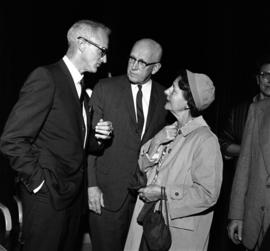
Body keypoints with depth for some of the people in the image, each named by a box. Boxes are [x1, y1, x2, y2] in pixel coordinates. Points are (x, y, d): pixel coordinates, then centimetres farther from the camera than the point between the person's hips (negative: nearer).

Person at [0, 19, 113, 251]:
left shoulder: (82, 89, 14)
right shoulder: (46, 78, -14)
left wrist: (98, 137, -2)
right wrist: (39, 182, -16)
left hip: (73, 195, 8)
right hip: (48, 197, -8)